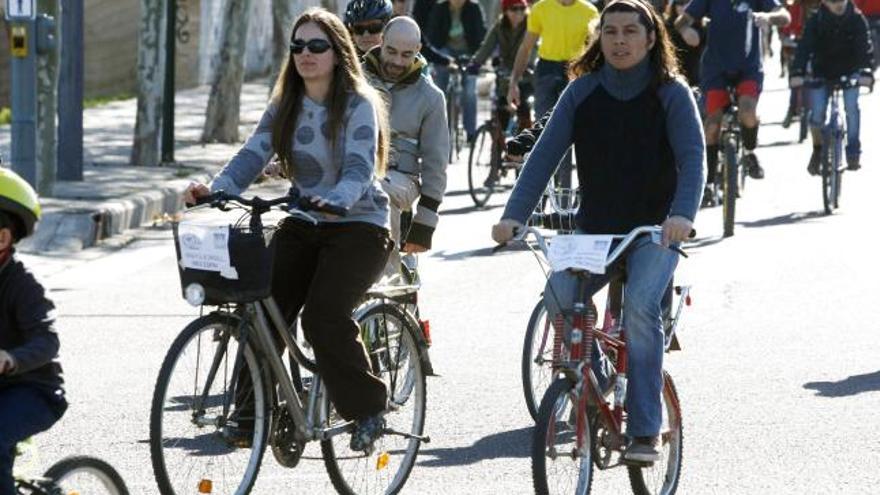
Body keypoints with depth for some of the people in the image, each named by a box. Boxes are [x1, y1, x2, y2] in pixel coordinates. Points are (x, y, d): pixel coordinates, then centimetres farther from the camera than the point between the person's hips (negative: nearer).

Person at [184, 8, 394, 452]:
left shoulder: (358, 104, -10)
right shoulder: (284, 106, 6)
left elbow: (359, 169, -23)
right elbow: (252, 156, -5)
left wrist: (336, 199, -45)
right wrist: (214, 189, -25)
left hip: (358, 223, -5)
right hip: (303, 225, 5)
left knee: (322, 314, -26)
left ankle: (367, 410, -10)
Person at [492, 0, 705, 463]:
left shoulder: (671, 93, -5)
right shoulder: (582, 92, 2)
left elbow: (691, 157, -15)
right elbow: (545, 154, -5)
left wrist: (682, 214, -35)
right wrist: (514, 215, -18)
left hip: (655, 232, -3)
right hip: (594, 229, 3)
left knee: (640, 306, -28)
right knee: (558, 296, -24)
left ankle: (644, 432, -24)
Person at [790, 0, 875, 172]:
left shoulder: (857, 19, -18)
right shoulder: (816, 21, -19)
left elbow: (865, 45, -27)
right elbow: (805, 46, -28)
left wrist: (867, 72, -43)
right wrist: (797, 73, -43)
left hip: (849, 71, 0)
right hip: (822, 73, 0)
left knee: (852, 106, -21)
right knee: (817, 112, -13)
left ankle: (853, 153, -9)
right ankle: (817, 150, 12)